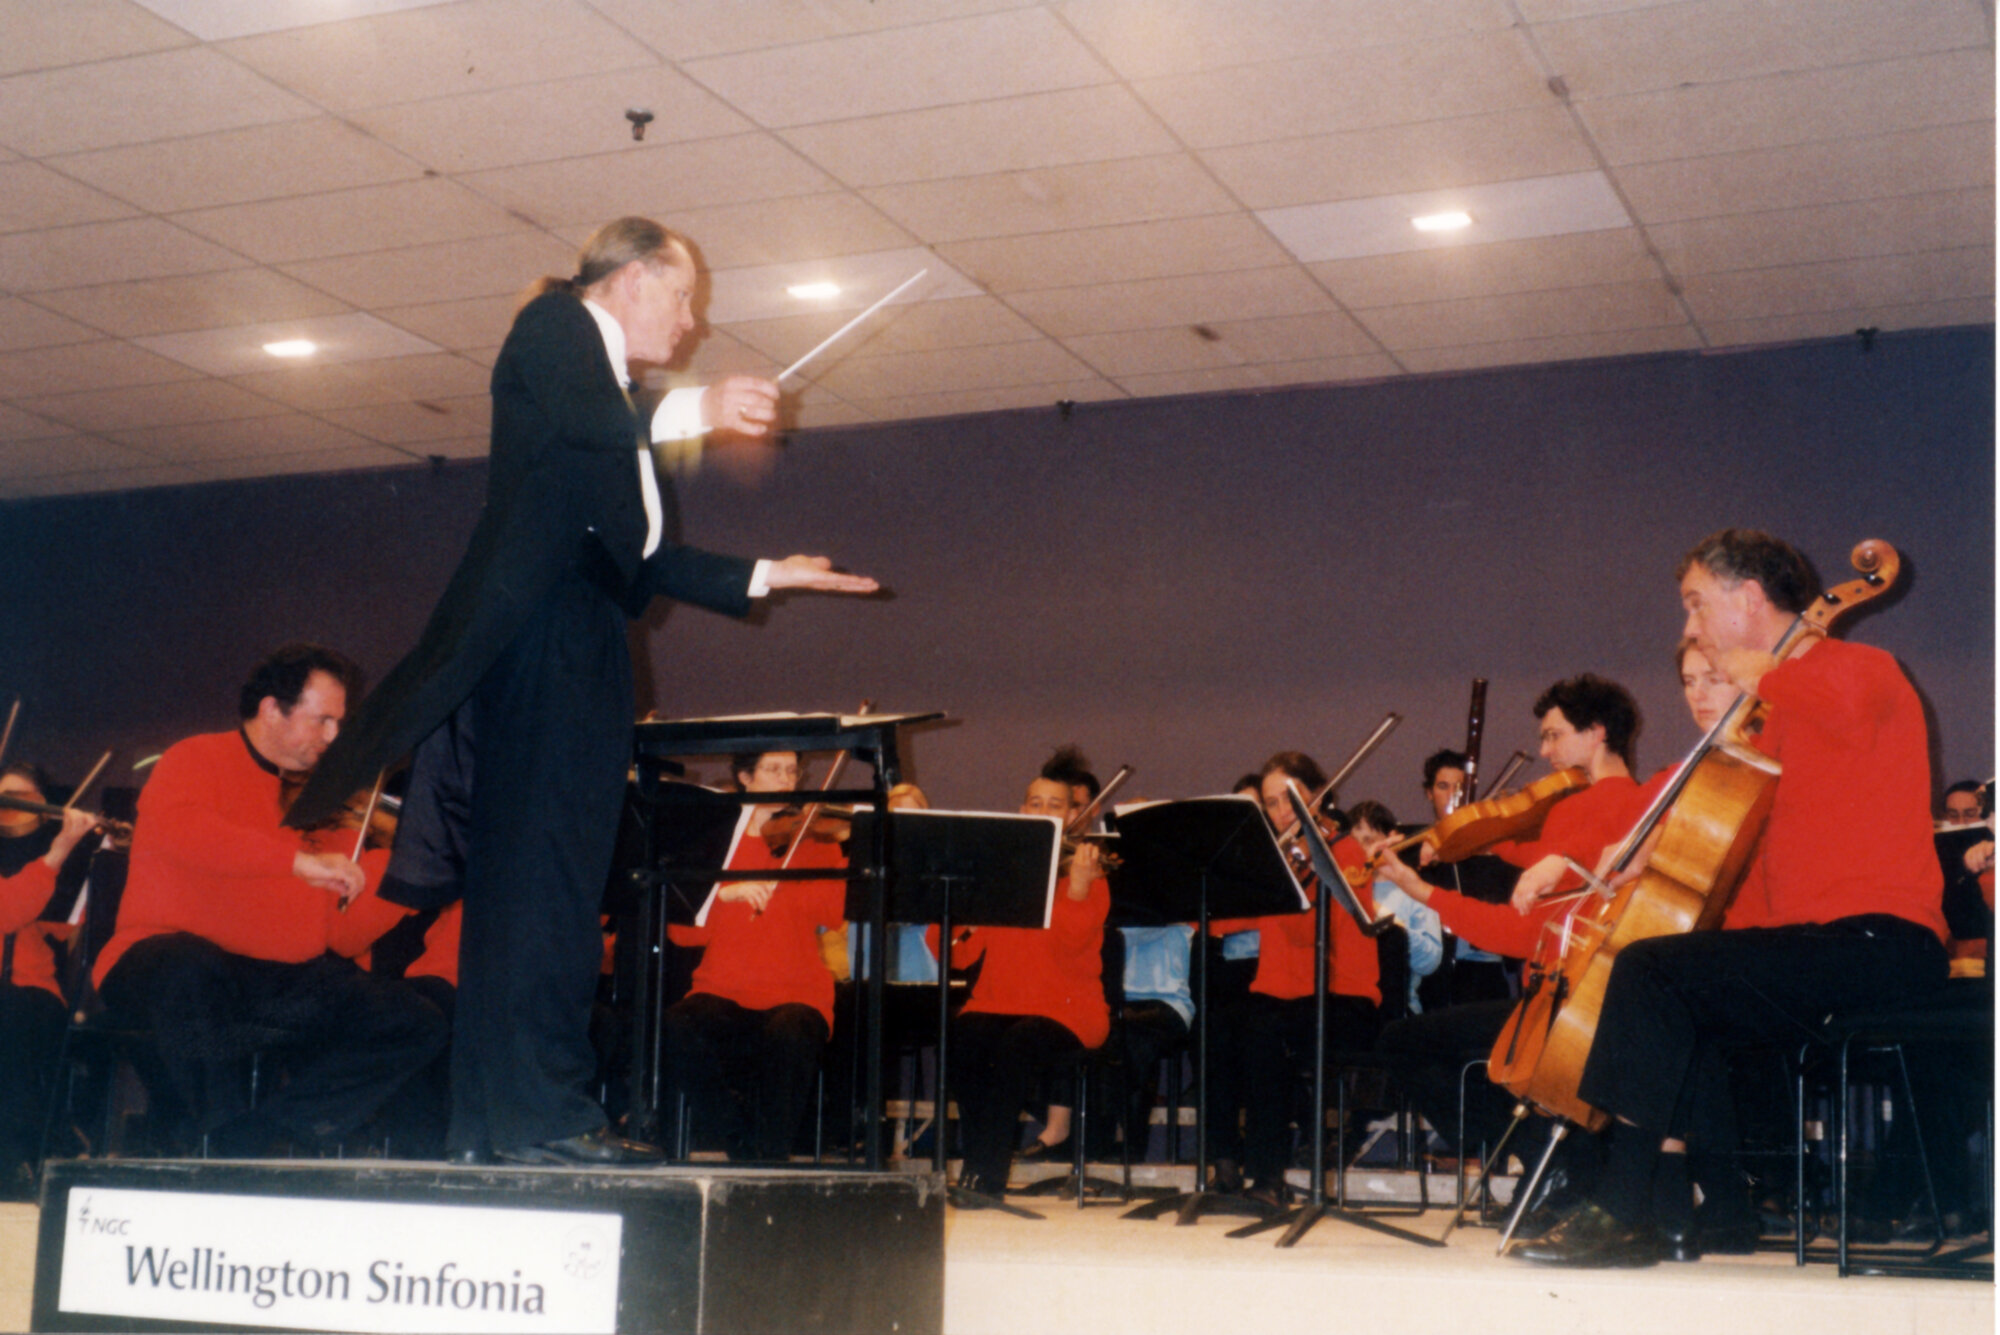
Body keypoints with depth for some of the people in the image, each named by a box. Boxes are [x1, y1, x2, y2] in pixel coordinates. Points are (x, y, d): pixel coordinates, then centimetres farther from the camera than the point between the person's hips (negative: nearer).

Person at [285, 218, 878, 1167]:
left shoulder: (622, 409, 28)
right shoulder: (553, 324, 6)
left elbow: (655, 560, 26)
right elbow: (572, 420, -16)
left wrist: (764, 576, 21)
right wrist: (695, 411, -10)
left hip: (586, 651, 9)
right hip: (538, 633, -9)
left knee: (562, 884, 5)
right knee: (540, 870, -14)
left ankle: (496, 1121, 6)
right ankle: (533, 1112, -15)